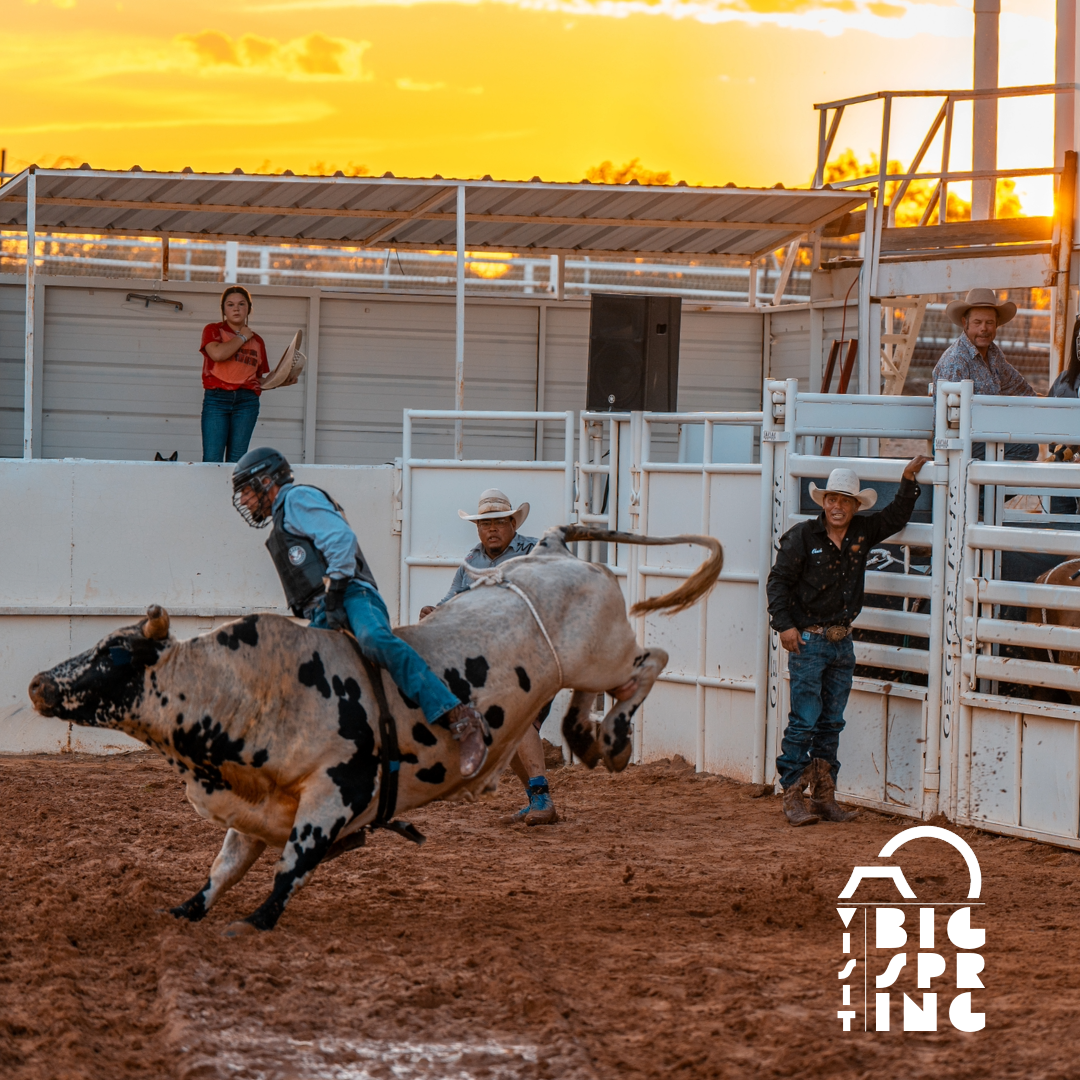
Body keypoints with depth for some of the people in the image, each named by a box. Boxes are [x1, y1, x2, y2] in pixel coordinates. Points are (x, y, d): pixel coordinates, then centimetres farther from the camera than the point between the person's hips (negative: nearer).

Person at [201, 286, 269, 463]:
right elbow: (217, 353, -15)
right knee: (212, 459, -11)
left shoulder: (257, 341, 16)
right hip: (216, 398, -3)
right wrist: (242, 337, -1)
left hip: (247, 401, 3)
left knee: (237, 460, 0)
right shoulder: (213, 330, 7)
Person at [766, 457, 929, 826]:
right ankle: (792, 796, -3)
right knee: (804, 720, -7)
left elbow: (896, 518, 21)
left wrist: (909, 480, 11)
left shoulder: (863, 533, 6)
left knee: (832, 722, 9)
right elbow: (778, 581, -5)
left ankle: (824, 796, 14)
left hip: (842, 642, 5)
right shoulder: (802, 537, -7)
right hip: (808, 641, -5)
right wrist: (784, 624, -13)